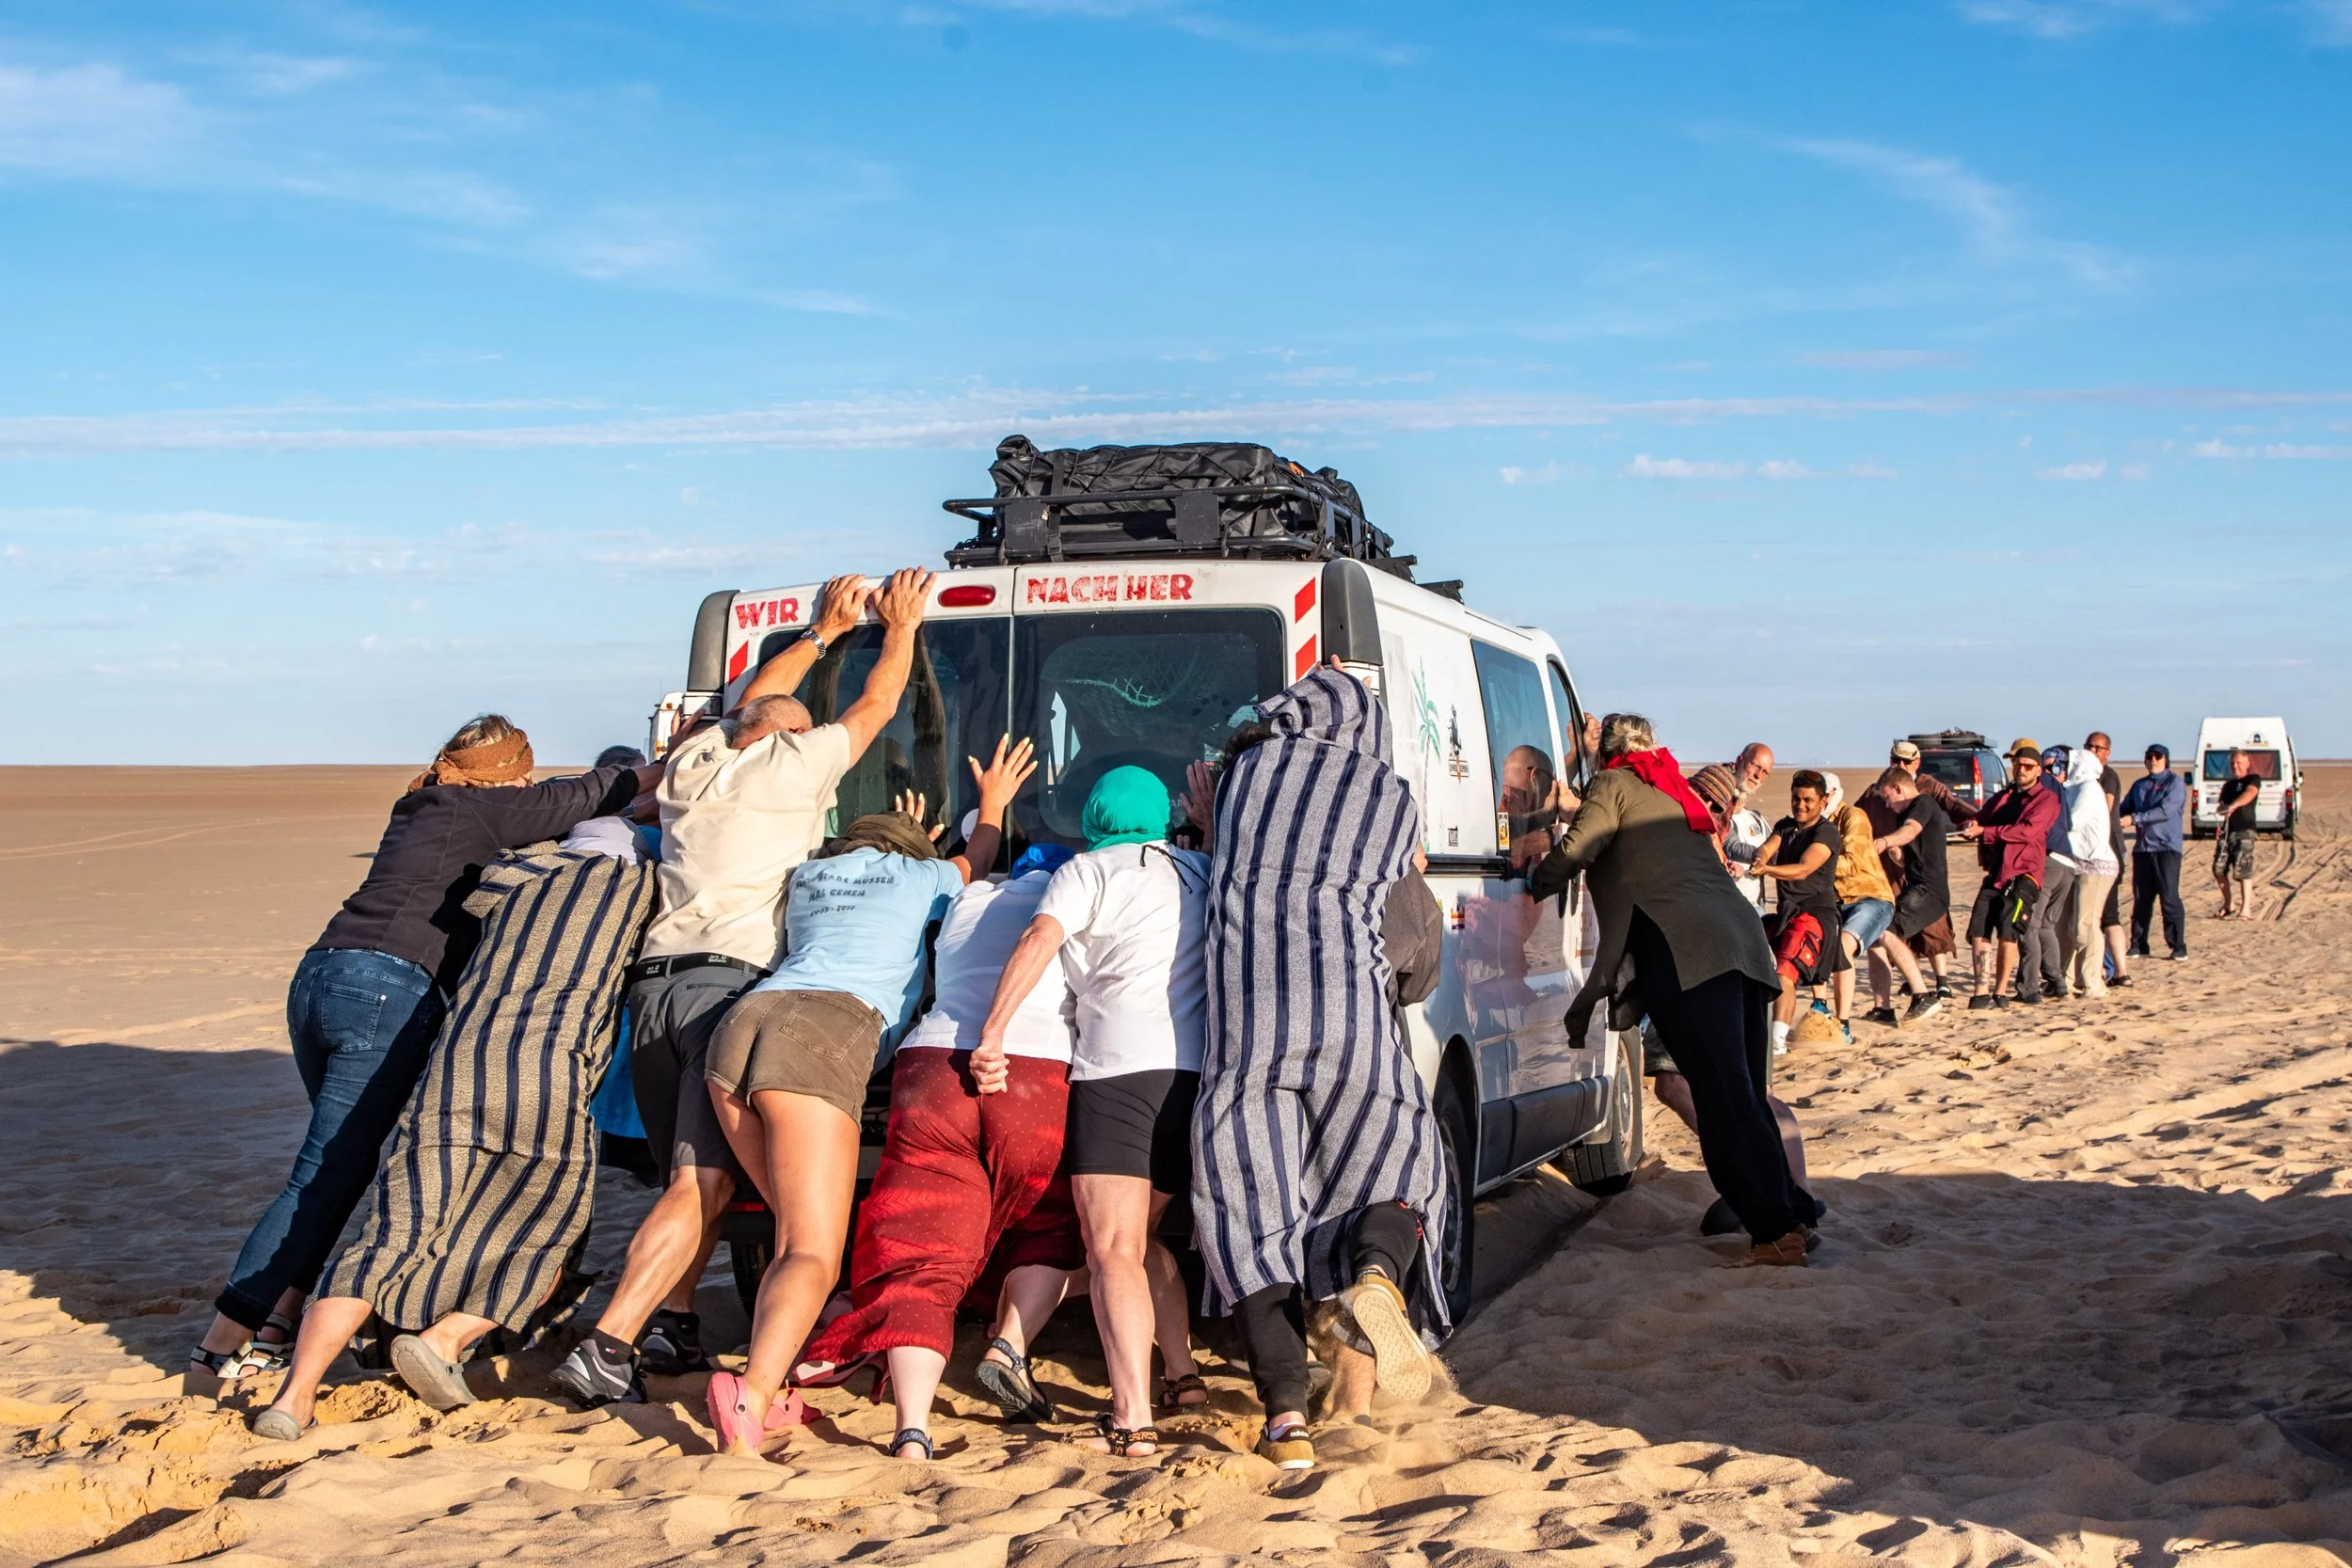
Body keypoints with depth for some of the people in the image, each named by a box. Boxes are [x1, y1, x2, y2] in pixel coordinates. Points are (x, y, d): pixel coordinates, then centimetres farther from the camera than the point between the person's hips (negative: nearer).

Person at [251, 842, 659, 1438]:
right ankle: (444, 1340, -4)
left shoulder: (510, 880, 28)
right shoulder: (636, 882, 16)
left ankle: (295, 1394, -9)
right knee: (545, 1246, 17)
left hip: (455, 1067, 4)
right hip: (547, 1080, -4)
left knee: (390, 1242, 4)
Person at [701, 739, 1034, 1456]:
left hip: (743, 1021, 6)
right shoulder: (920, 875, 22)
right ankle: (750, 1392, -36)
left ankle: (765, 1396, 3)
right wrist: (994, 802, 66)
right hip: (823, 1032, -6)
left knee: (795, 1234, 18)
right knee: (815, 1255, -12)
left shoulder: (807, 876, 32)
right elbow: (975, 862, 46)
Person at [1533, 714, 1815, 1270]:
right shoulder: (1675, 791, 31)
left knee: (1725, 1099, -11)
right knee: (1745, 1098, 13)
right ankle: (1794, 1213, 12)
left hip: (1684, 949, -8)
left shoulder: (1614, 785, 9)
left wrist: (1535, 885, 14)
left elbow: (1576, 850, -4)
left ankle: (1776, 1227, -17)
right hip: (1744, 942, 8)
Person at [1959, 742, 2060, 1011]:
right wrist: (1969, 826, -10)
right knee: (1978, 928, -8)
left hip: (2024, 875, -5)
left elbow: (2027, 831, -15)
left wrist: (1984, 832, -17)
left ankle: (2000, 992, -8)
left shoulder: (2046, 800, 1)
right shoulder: (2001, 797, 22)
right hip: (1995, 875, 5)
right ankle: (1982, 992, -7)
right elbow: (1977, 821, 17)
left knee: (2007, 929, -18)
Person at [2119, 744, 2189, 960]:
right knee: (2141, 899, 6)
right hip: (2142, 848, 6)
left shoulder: (2175, 783, -1)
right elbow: (2125, 809, 19)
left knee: (2169, 898, -9)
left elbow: (2166, 811, -14)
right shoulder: (2139, 785, 18)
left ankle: (2178, 947, -5)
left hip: (2167, 847, -6)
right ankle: (2138, 946, 11)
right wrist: (2116, 819, -4)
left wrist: (2134, 819, -19)